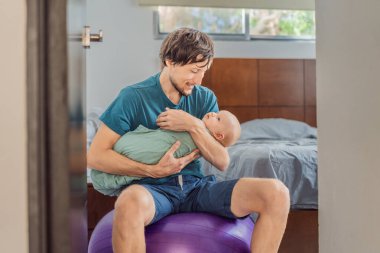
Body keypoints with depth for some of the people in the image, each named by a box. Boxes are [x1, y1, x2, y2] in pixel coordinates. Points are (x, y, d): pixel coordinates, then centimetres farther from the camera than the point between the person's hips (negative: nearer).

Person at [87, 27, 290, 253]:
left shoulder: (205, 98, 10)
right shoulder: (134, 97, -3)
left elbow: (222, 163, 3)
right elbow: (95, 156, -8)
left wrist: (194, 126, -13)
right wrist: (154, 171, -14)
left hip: (196, 186, 4)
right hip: (155, 189, -4)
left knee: (277, 193, -19)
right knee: (130, 202, -43)